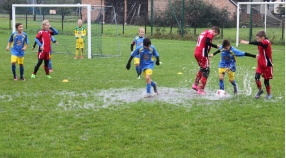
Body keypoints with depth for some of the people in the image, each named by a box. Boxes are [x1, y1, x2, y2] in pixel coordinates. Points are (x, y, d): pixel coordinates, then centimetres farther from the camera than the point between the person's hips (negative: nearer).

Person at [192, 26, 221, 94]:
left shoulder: (204, 33, 20)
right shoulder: (210, 34, -8)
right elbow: (207, 42, -24)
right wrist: (216, 46, -21)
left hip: (197, 53, 9)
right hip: (202, 54, -9)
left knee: (202, 69, 26)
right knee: (206, 71, -1)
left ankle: (195, 85, 29)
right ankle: (201, 90, -3)